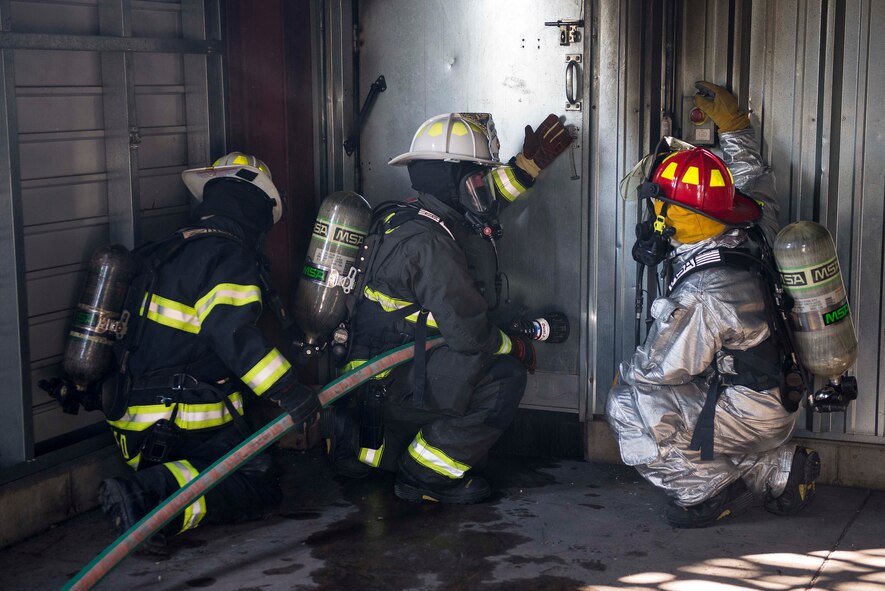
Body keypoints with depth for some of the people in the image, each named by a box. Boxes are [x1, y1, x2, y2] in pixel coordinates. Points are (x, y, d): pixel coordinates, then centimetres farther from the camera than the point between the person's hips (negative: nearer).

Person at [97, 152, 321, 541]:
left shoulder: (167, 252, 17)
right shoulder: (230, 257, -12)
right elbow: (233, 333, -27)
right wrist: (289, 391, -29)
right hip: (189, 422, -9)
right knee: (259, 490, -9)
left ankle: (145, 486, -8)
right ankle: (153, 495, -27)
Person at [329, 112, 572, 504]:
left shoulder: (413, 217, 6)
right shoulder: (428, 243, -24)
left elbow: (482, 199, 27)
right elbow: (468, 331, -25)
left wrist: (529, 163, 22)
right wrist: (518, 347, -7)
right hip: (384, 378, -10)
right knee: (504, 379, -17)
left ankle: (360, 443, 28)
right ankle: (424, 476, -5)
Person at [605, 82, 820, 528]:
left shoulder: (702, 294, -29)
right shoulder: (752, 236, -5)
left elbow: (657, 368, -18)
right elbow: (756, 184, 18)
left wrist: (623, 377, 3)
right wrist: (733, 126, 26)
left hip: (752, 412, -9)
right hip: (781, 402, 9)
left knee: (629, 409, -13)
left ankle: (707, 492, 0)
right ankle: (777, 468, 19)